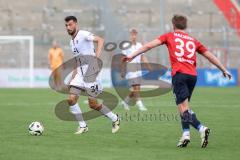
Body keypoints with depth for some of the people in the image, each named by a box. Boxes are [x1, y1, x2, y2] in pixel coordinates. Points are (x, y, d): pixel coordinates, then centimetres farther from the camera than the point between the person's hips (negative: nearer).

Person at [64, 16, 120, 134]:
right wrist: (72, 78, 21)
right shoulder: (72, 42, 17)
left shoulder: (83, 35, -9)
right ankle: (83, 126, 4)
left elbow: (100, 40, -23)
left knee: (93, 104, -4)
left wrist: (97, 56, -36)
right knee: (71, 99, -7)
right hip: (80, 74, 8)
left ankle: (115, 119, 17)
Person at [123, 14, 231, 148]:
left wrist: (132, 55, 12)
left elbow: (149, 45, 7)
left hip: (179, 74, -4)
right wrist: (224, 70, 33)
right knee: (184, 106, 18)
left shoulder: (170, 36, 13)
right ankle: (186, 134, 10)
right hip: (193, 75, 4)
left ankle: (201, 128, -28)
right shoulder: (193, 41, 21)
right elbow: (210, 56, 23)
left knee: (184, 108, -10)